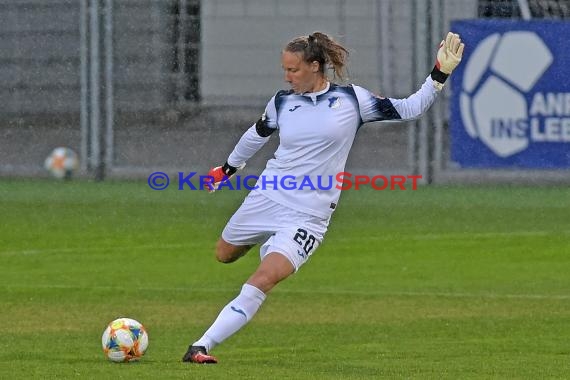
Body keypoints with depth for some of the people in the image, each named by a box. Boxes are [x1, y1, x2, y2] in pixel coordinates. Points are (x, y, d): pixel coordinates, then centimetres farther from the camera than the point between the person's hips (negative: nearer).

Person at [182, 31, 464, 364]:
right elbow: (258, 134, 21)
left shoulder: (352, 99, -6)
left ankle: (203, 345, -17)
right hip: (268, 196, 4)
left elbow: (409, 109, 0)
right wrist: (228, 168, 33)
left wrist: (440, 75, -9)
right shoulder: (282, 102, 1)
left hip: (308, 214, -4)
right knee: (224, 255, 21)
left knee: (262, 282, -19)